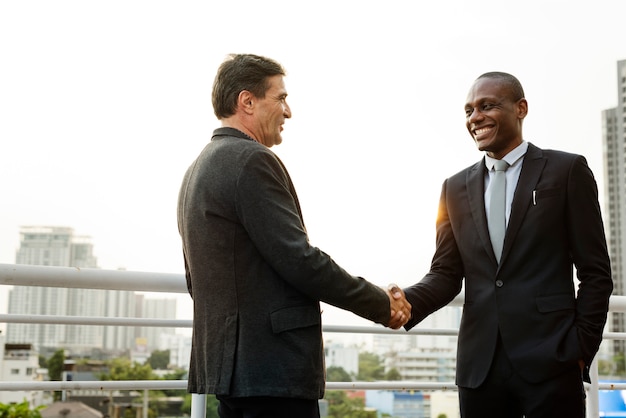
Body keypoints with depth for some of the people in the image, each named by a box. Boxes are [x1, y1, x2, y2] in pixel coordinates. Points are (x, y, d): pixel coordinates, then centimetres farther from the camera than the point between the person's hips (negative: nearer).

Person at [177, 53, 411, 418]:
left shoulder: (199, 169, 16)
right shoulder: (251, 159, -13)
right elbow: (300, 260, -19)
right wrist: (381, 304, -7)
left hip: (225, 359, 10)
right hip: (272, 366, -10)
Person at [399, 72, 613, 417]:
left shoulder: (567, 170, 2)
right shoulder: (456, 187, 12)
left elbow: (595, 271, 0)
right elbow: (446, 274, 9)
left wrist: (581, 348, -6)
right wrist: (406, 302, -11)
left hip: (550, 362, -3)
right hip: (479, 366, 3)